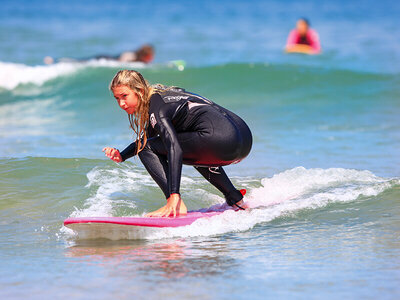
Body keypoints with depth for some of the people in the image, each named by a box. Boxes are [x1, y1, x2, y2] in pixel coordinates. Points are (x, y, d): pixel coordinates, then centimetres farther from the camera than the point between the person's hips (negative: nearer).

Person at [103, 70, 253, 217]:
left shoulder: (156, 108, -6)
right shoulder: (160, 95, 23)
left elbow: (175, 148, -20)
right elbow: (147, 137, 37)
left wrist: (174, 196, -27)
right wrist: (122, 156, 20)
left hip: (221, 138, -10)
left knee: (146, 147, -1)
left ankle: (177, 206, -12)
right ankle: (235, 200, 31)